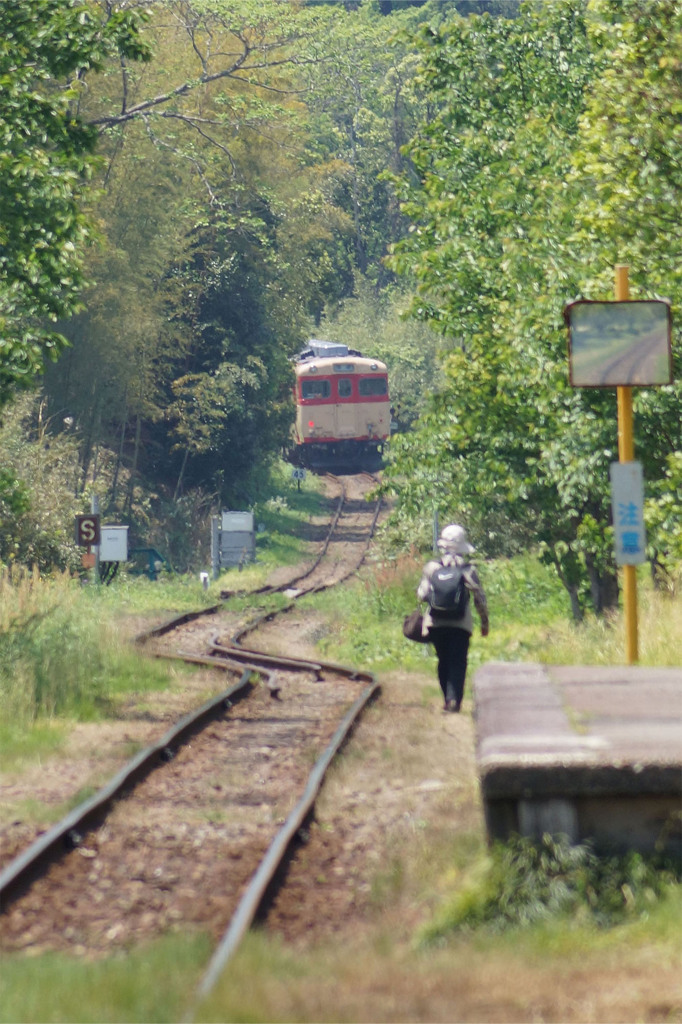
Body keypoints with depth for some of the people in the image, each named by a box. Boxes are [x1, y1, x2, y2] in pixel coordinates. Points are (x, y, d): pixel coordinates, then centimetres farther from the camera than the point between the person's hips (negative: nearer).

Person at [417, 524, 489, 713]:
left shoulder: (431, 567, -2)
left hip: (436, 623, 2)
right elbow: (480, 598, -2)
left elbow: (422, 595, -1)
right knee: (458, 662, 0)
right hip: (460, 624, -2)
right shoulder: (468, 569, -5)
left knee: (444, 660, 15)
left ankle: (447, 699, 16)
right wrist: (485, 622, 9)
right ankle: (454, 699, -13)